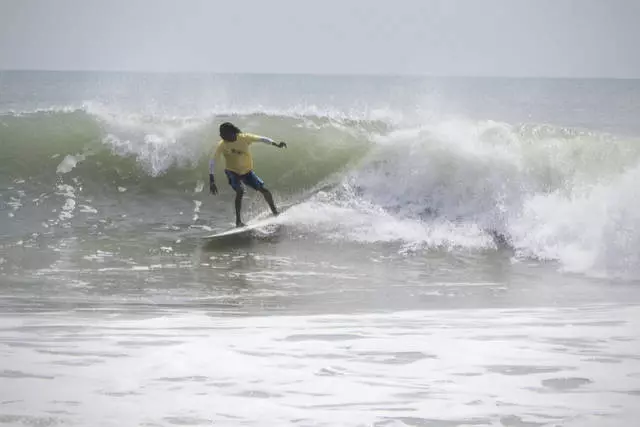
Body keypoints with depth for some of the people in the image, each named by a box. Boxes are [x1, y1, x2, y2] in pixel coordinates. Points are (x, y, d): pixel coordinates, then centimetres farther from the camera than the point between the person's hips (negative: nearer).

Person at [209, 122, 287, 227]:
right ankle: (238, 221, -21)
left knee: (264, 189, -3)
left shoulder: (244, 138, -17)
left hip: (247, 171, 2)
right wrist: (211, 181, -26)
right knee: (240, 191, -28)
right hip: (232, 172, -2)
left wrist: (276, 144, -26)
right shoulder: (222, 145, -19)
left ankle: (275, 213, 18)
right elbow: (212, 162, -19)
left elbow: (261, 139, -13)